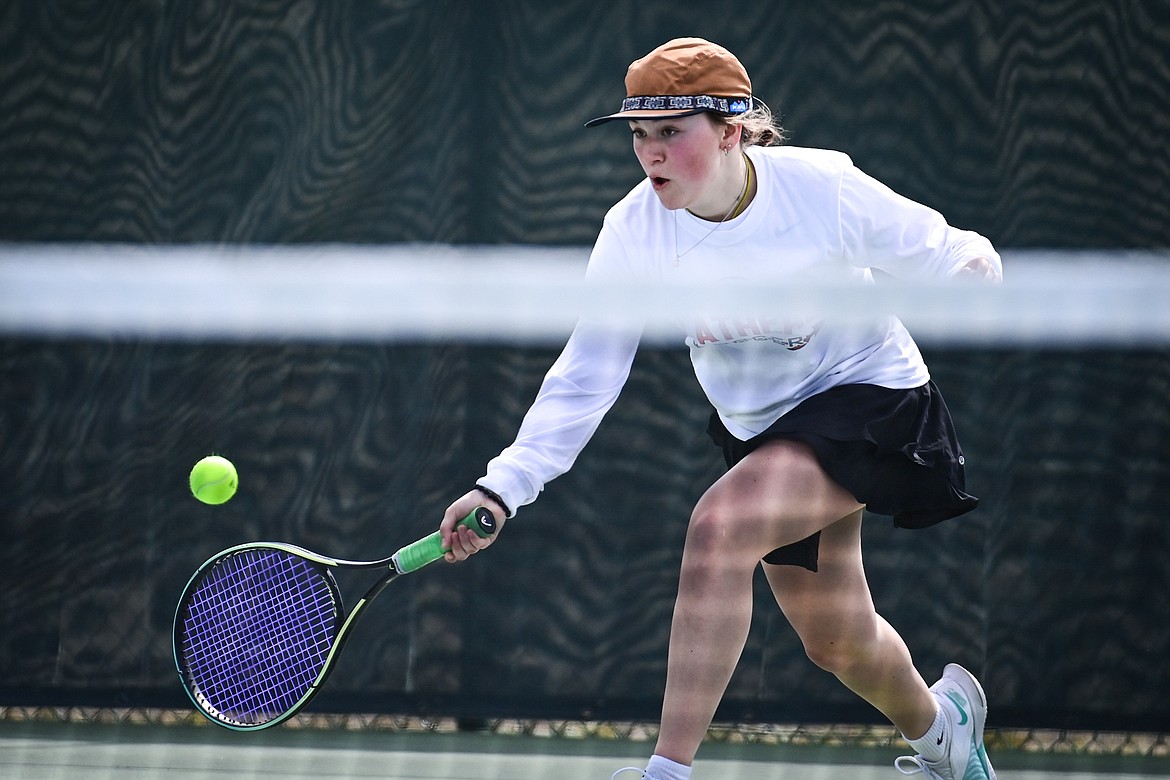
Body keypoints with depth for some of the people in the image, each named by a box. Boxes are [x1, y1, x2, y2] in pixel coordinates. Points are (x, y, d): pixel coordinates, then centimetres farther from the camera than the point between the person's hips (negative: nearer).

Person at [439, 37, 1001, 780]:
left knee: (719, 525, -31)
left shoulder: (823, 189, -26)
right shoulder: (634, 231, -17)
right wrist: (503, 486, -26)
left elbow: (954, 260, -10)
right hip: (760, 431, 5)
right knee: (836, 641, 16)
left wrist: (973, 269, -30)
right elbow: (584, 380, -16)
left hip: (865, 396, -5)